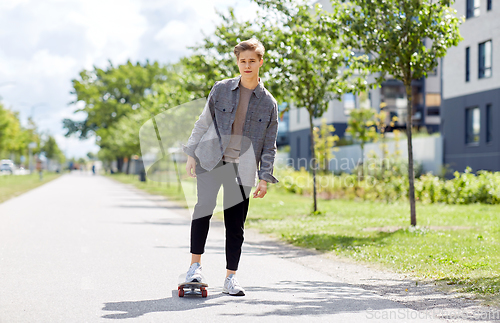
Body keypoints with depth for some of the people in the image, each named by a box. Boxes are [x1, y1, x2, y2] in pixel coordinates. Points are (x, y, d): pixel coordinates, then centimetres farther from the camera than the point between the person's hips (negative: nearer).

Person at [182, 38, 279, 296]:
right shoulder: (221, 89, 5)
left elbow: (269, 146, 8)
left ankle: (230, 279, 10)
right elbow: (203, 123, 10)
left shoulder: (268, 103, 6)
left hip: (242, 169, 1)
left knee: (236, 224, 1)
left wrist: (264, 178, 1)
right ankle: (195, 265, -10)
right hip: (211, 161, -1)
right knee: (204, 206, -21)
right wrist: (191, 154, 5)